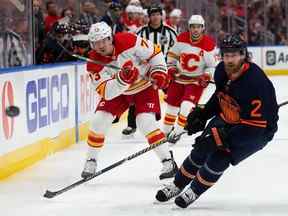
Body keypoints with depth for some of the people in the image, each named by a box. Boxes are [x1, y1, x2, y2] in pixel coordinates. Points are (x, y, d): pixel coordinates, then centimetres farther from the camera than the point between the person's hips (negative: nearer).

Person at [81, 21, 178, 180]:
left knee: (145, 122, -20)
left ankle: (168, 161, -11)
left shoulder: (128, 41, -27)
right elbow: (106, 93, -30)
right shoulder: (94, 64, -21)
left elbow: (154, 52, -13)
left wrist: (159, 72, -21)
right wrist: (121, 79, -46)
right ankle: (91, 161, 10)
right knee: (99, 120, -8)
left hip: (144, 86, -3)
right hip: (117, 92, 3)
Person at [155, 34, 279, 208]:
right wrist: (202, 114, 1)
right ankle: (177, 186, 22)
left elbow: (253, 126, -34)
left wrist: (223, 137, -36)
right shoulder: (222, 71, -11)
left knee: (220, 157, -18)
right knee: (201, 151, 1)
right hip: (228, 120, 7)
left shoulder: (255, 82, -35)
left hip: (259, 130, -7)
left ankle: (194, 192, 4)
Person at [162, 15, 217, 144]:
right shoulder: (182, 39, -8)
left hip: (196, 81, -4)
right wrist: (171, 67, -2)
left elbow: (212, 65, -9)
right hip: (179, 77, 4)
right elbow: (172, 54, 8)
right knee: (172, 105, 13)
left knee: (187, 106, -19)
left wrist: (206, 77, -23)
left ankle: (177, 132, -5)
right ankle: (166, 131, 32)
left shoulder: (209, 44, -18)